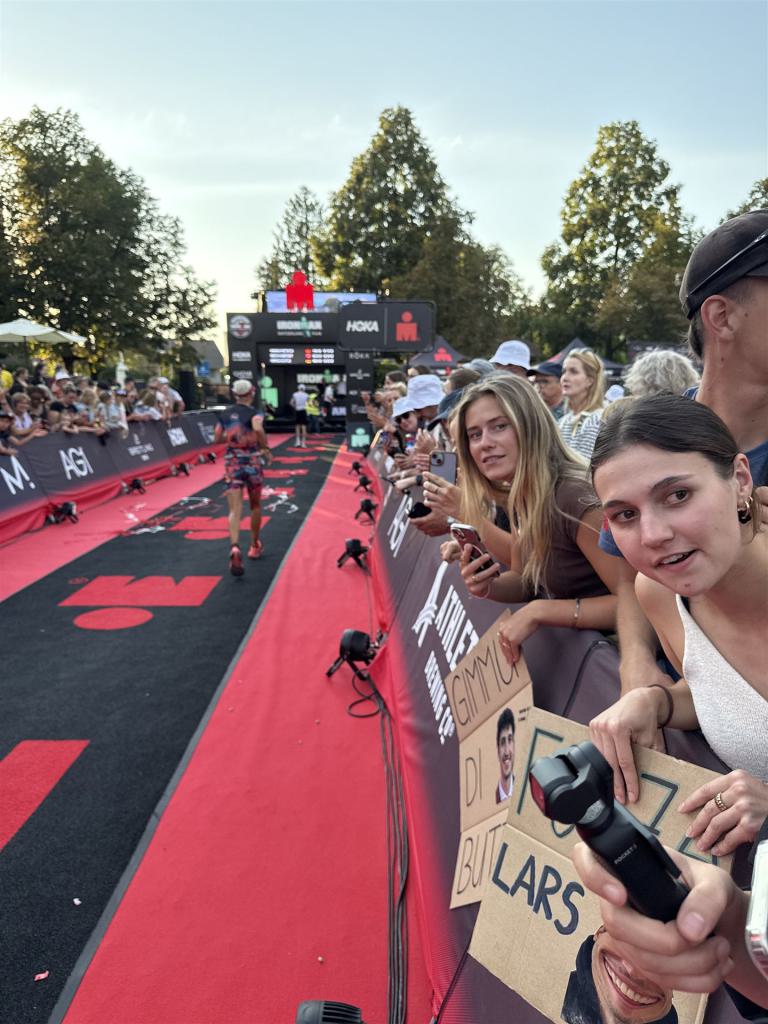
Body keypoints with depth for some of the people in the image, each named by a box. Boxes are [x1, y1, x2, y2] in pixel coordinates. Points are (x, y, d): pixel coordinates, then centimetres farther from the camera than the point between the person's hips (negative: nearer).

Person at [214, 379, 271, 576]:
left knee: (235, 510, -6)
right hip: (252, 461, -2)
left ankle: (235, 548, -30)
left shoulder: (225, 414, 6)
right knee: (255, 505, 19)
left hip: (232, 462, 2)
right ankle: (255, 545, 33)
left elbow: (217, 439, 12)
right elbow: (258, 429, -30)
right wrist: (265, 449, -17)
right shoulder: (254, 413, -8)